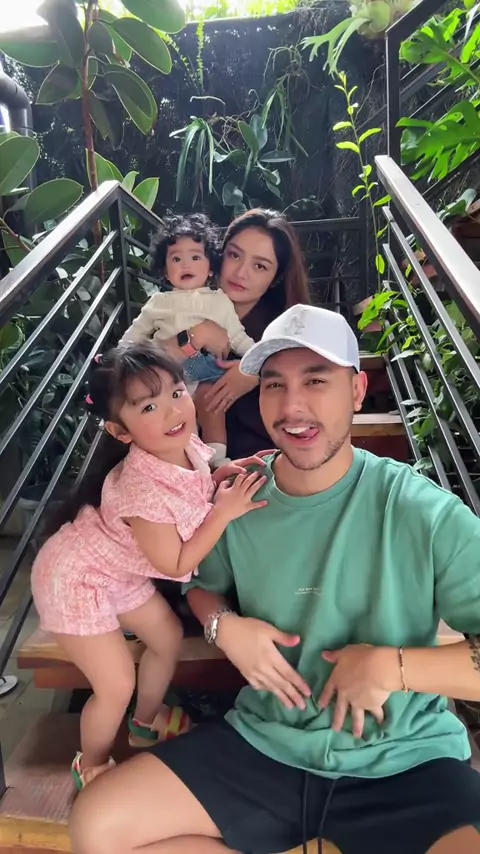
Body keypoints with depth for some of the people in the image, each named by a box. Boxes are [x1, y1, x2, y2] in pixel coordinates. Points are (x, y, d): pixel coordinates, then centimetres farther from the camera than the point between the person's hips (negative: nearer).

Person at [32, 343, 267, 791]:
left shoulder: (183, 447, -14)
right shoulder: (143, 490, -38)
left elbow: (188, 494, 8)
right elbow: (175, 564, -25)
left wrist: (225, 474, -11)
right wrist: (225, 510, -26)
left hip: (117, 570, 8)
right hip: (76, 579, -8)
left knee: (168, 637, 18)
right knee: (116, 685, 1)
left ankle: (146, 722, 47)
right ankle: (91, 767, 34)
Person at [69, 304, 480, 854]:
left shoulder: (424, 512, -16)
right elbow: (202, 584, 14)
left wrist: (390, 665, -22)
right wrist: (223, 625, -7)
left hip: (406, 764, -2)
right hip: (265, 745, 3)